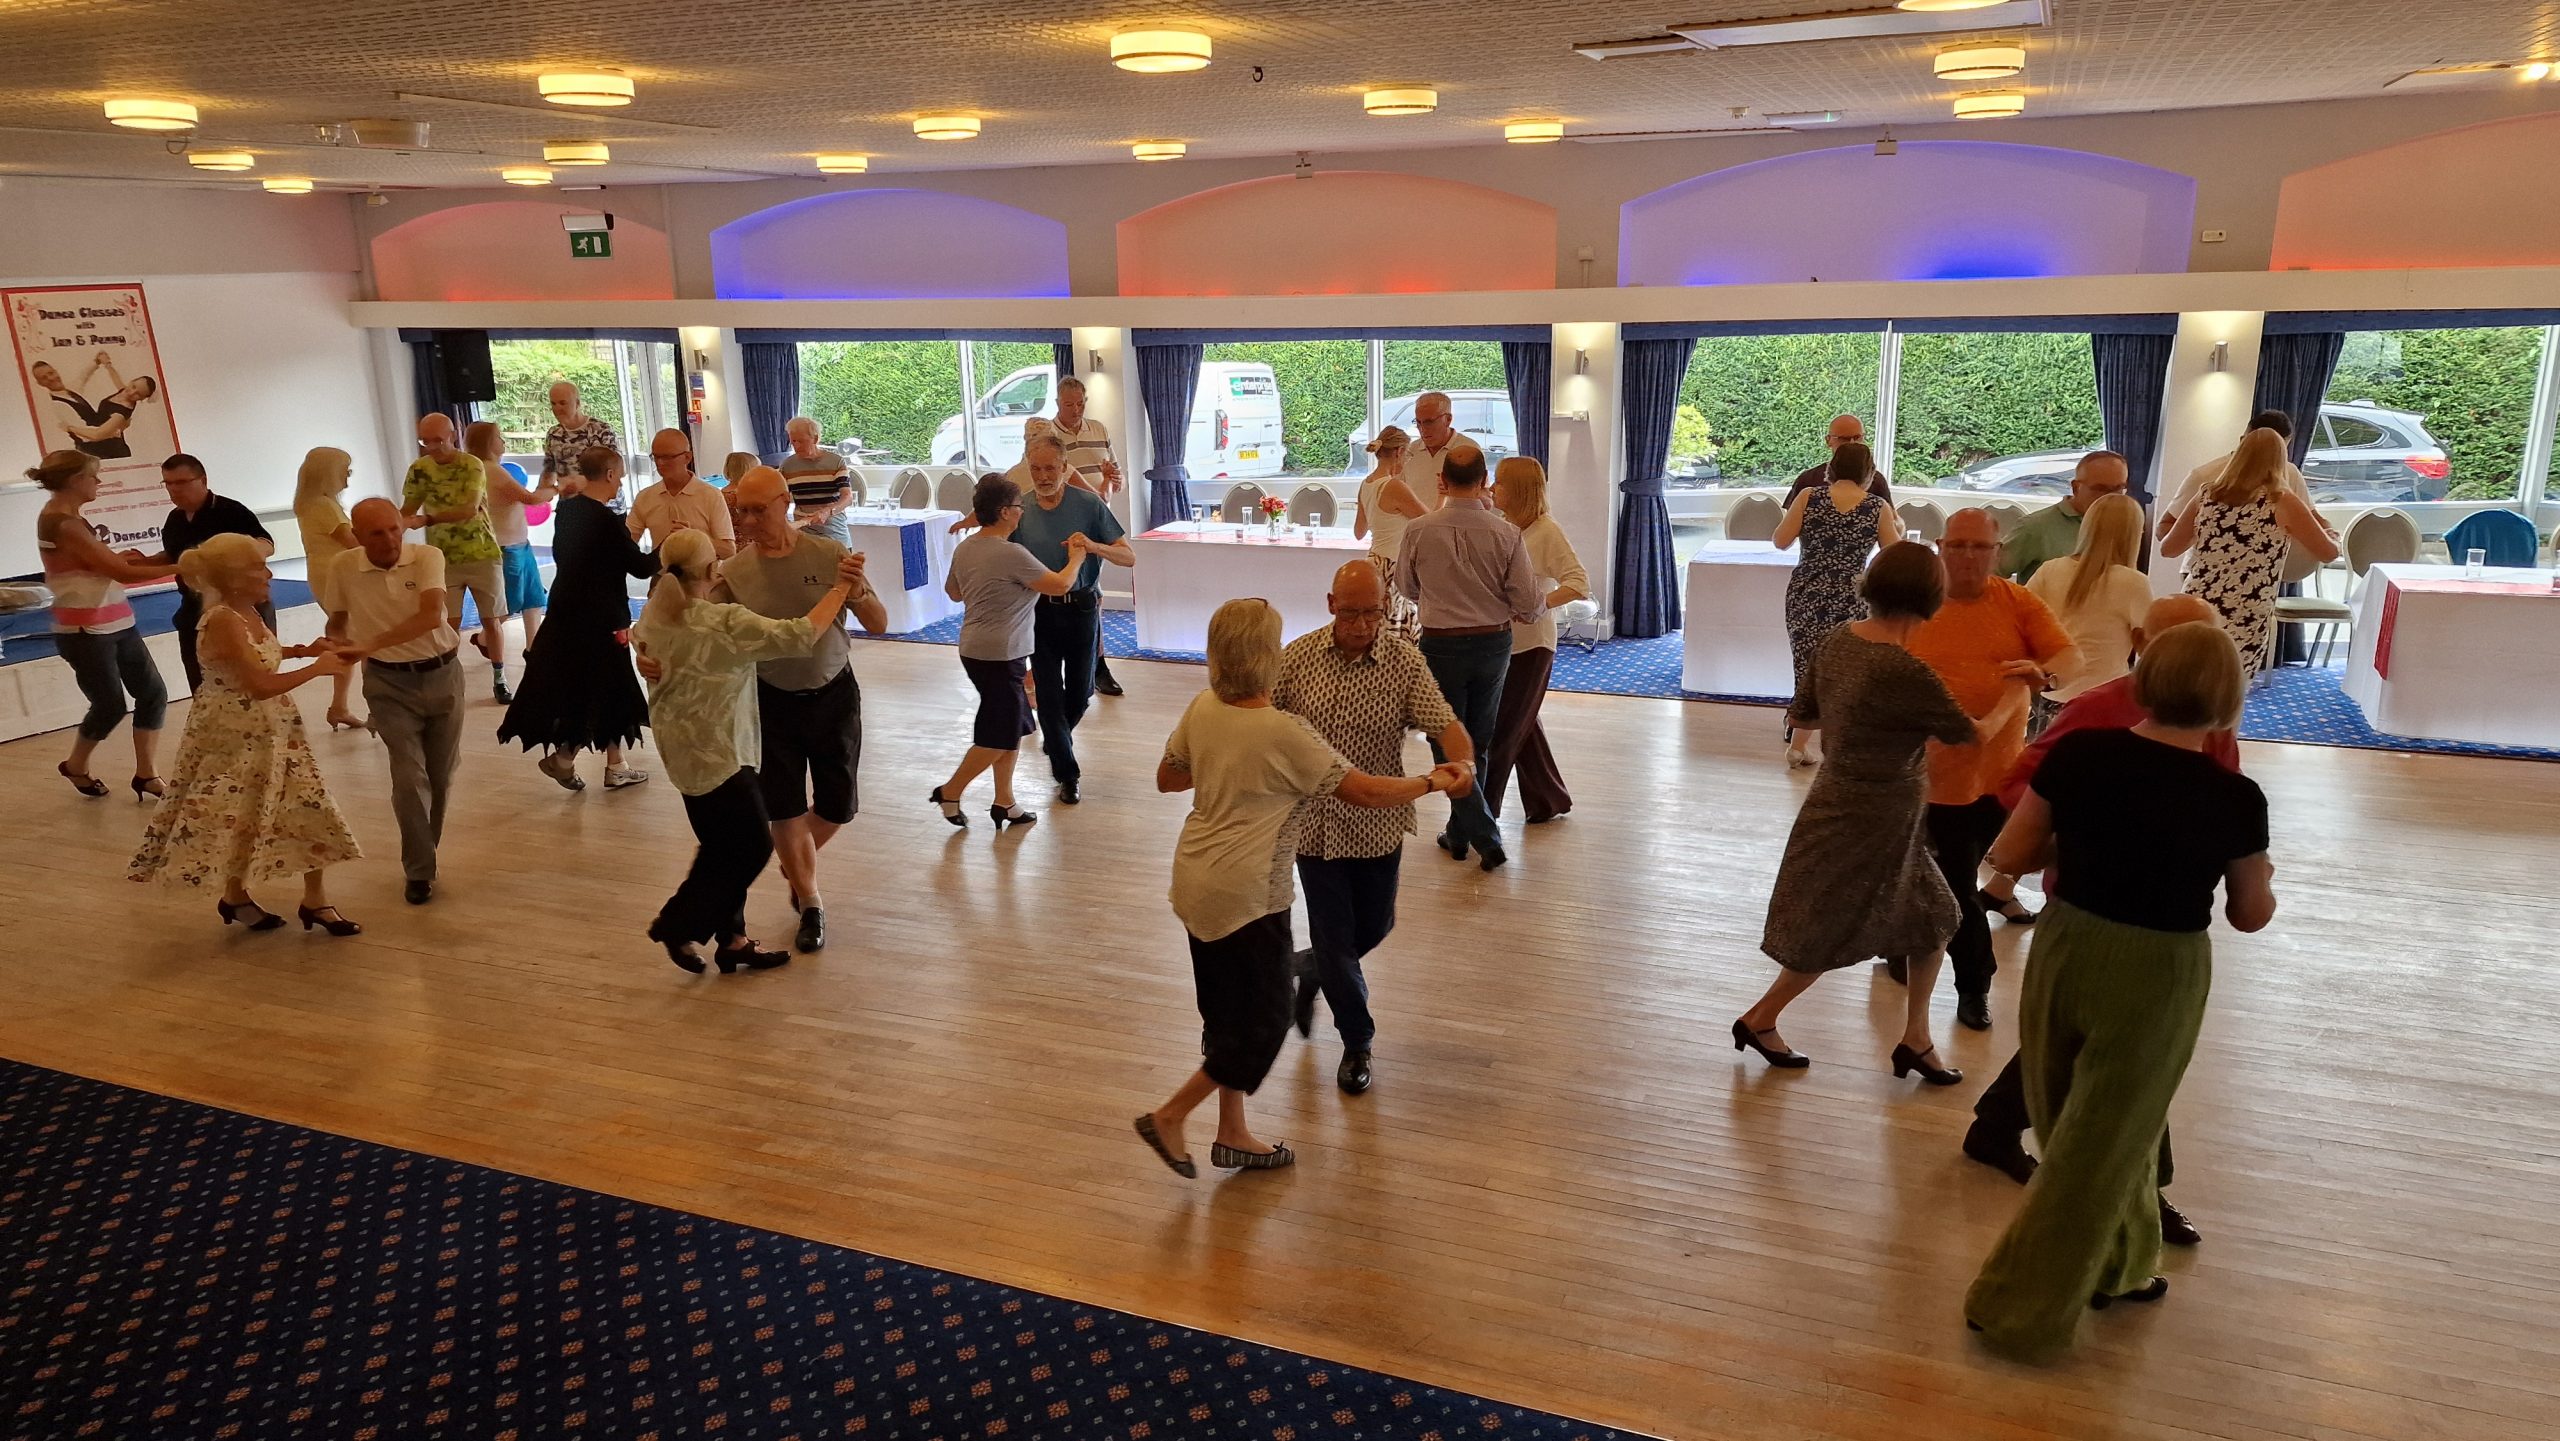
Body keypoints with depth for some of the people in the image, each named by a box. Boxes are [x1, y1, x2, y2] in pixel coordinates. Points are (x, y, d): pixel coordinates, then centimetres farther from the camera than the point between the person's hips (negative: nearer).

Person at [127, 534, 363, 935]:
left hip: (269, 729, 9)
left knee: (309, 809, 6)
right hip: (233, 734, -9)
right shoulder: (223, 620, -25)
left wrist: (305, 650, 9)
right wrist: (318, 667, -17)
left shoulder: (248, 612, 3)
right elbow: (261, 685, -27)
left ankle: (315, 901, 14)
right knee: (237, 818, 8)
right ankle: (235, 898, 29)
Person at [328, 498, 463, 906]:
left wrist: (371, 644, -32)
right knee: (409, 777, -8)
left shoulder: (427, 557, -13)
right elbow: (336, 620, 12)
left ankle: (424, 853, 30)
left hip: (442, 674, 0)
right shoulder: (345, 568, -6)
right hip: (390, 682, 0)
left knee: (441, 775, 9)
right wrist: (339, 643, -11)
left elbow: (431, 616, -27)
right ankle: (419, 872, 2)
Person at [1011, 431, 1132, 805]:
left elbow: (1129, 556, -10)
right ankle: (1068, 775, 13)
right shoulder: (1020, 511, -3)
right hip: (1040, 612, 1)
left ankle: (1056, 741, 42)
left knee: (1079, 693, 10)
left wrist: (1094, 546, -29)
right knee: (1049, 695, -1)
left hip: (1082, 609, 0)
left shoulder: (1089, 504, -8)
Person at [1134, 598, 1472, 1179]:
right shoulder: (1283, 733, -22)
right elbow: (1365, 791, -15)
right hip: (1246, 897, -8)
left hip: (1196, 884, 8)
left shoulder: (1202, 710, -1)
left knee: (1226, 1011, 18)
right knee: (1264, 1021, 8)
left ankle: (1233, 1135, 30)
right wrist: (1433, 783, -2)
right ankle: (1169, 1117, 11)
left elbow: (1167, 778, 13)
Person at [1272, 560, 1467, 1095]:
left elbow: (1444, 722, -19)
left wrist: (1462, 761, -40)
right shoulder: (1297, 657, -8)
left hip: (1377, 824, 1)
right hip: (1314, 823, -1)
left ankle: (1311, 970, 50)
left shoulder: (1404, 660, -11)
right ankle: (1357, 1042, 28)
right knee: (1334, 938, 7)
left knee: (1373, 927, 17)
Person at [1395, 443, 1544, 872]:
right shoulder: (1505, 534, -12)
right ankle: (1460, 832, 30)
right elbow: (1529, 603, -9)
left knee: (1448, 746, 8)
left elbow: (1407, 587, 5)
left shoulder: (1419, 531, -13)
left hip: (1441, 645, -2)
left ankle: (1485, 837, 0)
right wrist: (1543, 605, 15)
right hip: (1494, 644, 2)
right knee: (1478, 743, 19)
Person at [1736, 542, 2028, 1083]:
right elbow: (1973, 734, -13)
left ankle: (1915, 1041, 29)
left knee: (1933, 919, 19)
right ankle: (1760, 1020, 28)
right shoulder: (1904, 671, -28)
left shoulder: (1837, 640, -5)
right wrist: (2012, 698, 5)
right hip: (1872, 819, -8)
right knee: (1833, 935, 11)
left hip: (1841, 800, 9)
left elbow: (1802, 714, 7)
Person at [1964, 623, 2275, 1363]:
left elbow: (2009, 856, -3)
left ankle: (2113, 1268, 43)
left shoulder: (2080, 753, -10)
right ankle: (2021, 1314, 18)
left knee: (2080, 1127, 23)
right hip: (2158, 976, -3)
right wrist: (2265, 877, 21)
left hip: (2066, 950, 3)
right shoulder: (2236, 799, -14)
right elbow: (2251, 915, 0)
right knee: (2100, 1143, 11)